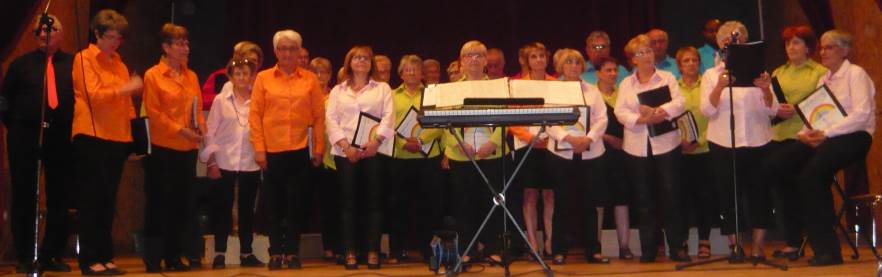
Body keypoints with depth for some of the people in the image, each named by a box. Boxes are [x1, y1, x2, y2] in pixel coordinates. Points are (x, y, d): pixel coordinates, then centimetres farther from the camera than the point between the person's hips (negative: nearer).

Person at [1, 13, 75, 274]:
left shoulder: (73, 64, 6)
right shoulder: (21, 64, 7)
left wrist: (73, 126, -3)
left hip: (61, 137, 0)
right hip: (24, 137, 0)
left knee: (61, 198, 3)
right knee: (24, 197, 4)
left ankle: (51, 255, 15)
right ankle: (24, 257, 13)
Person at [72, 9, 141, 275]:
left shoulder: (118, 63, 17)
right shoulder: (84, 58, -2)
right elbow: (94, 94, -13)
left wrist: (131, 130, 9)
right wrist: (124, 89, -22)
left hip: (116, 138, 6)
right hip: (92, 137, -6)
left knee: (108, 200, 9)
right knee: (92, 200, -3)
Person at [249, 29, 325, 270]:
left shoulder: (310, 79, 6)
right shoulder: (263, 78, 5)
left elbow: (319, 116, 5)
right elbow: (255, 115, 2)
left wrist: (319, 147, 1)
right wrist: (259, 148, -4)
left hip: (300, 150, 0)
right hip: (271, 151, 0)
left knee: (296, 203, 4)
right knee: (275, 203, 6)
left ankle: (292, 252, 13)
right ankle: (275, 252, 14)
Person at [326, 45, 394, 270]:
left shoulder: (383, 89, 13)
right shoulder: (338, 91, 16)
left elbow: (388, 118, 0)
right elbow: (331, 120, 4)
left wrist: (376, 141, -16)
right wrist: (346, 146, -10)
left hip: (374, 151, -1)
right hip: (345, 152, 1)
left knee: (374, 200, -2)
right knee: (348, 201, 0)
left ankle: (373, 251, 2)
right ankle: (350, 252, 3)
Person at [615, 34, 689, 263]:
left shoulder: (667, 78, 8)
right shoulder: (626, 84, 11)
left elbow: (678, 103, -6)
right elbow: (620, 112, -2)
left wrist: (656, 111, -21)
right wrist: (643, 119, -18)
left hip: (666, 145, -2)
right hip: (637, 147, 2)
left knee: (671, 197, -3)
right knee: (644, 200, 6)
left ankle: (677, 247, 5)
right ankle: (648, 249, 13)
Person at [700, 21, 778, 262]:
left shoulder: (756, 71, 9)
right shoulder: (711, 75, 8)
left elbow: (772, 111, 0)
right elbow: (708, 110, -7)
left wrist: (765, 90, -20)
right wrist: (720, 86, -23)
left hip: (758, 142, 1)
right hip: (723, 143, -1)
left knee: (759, 192, 0)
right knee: (728, 194, 0)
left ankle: (758, 247, 8)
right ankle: (734, 246, 11)